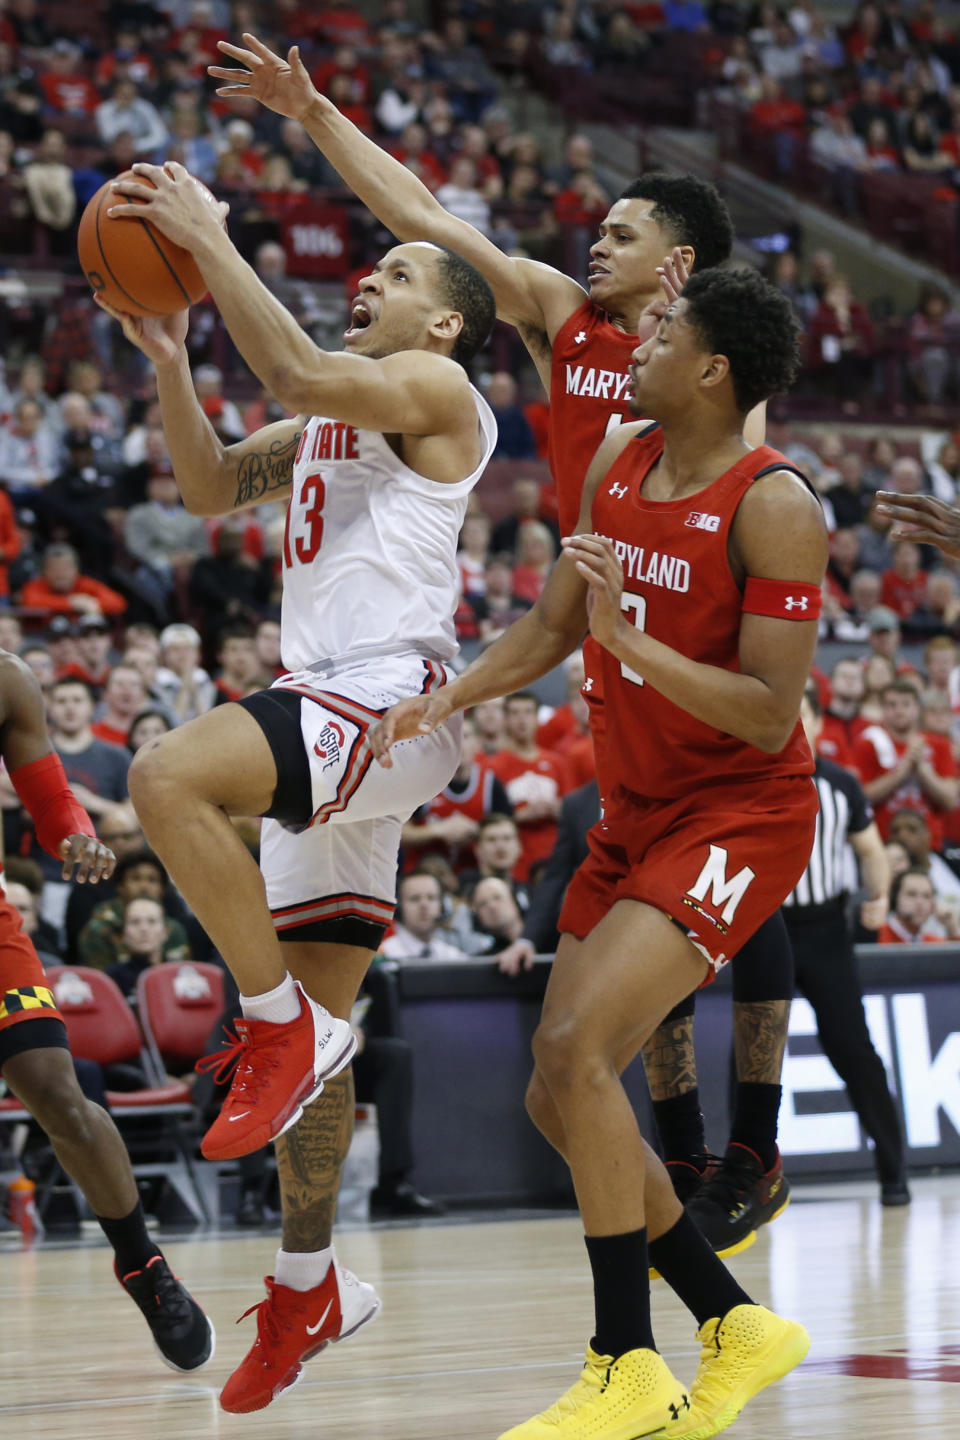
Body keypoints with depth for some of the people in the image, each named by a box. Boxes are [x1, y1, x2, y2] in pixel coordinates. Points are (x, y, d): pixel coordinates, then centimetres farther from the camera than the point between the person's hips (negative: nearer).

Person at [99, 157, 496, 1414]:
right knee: (320, 1010, 11)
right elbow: (212, 486, 24)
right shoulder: (333, 418, 25)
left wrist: (209, 240, -17)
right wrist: (167, 356, 12)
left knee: (170, 777, -33)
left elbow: (299, 373, -20)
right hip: (324, 714, 9)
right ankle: (307, 1287, 18)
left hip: (388, 698, -9)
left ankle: (282, 1025, -22)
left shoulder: (435, 388, -3)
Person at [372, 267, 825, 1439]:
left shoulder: (772, 506, -20)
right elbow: (550, 628, 15)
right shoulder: (619, 461, 4)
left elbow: (771, 717, -24)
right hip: (638, 813, 9)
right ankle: (738, 1330, 22)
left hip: (741, 814, -9)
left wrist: (628, 638, -30)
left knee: (576, 1046, -24)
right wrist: (442, 701, -1)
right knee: (560, 1100, 7)